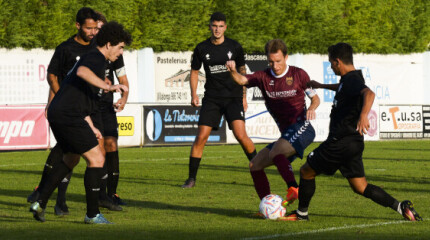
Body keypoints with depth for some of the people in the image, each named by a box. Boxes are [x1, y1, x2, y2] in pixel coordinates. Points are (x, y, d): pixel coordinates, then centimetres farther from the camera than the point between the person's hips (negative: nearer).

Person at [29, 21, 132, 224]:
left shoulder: (92, 58, 24)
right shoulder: (96, 58, -9)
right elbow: (82, 72, -34)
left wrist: (90, 127, 31)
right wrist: (108, 87, -40)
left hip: (57, 114, 11)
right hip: (68, 116, -11)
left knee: (71, 159, 26)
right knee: (96, 159, -8)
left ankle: (40, 203, 25)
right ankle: (92, 214, -4)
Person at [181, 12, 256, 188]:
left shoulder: (234, 47, 0)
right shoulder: (202, 48, 2)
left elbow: (242, 71, 11)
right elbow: (194, 72, 12)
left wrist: (244, 97, 8)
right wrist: (194, 94, -2)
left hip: (233, 96, -1)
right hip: (212, 98, 1)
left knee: (240, 135, -16)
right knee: (201, 137, -8)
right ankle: (191, 178, 1)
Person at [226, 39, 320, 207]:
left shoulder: (298, 74, -2)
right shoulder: (264, 77, 7)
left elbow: (315, 98, 7)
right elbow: (242, 80, -10)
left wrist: (311, 109, -16)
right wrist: (233, 72, -33)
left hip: (301, 128, -7)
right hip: (286, 134, 7)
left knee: (275, 153, -32)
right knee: (255, 165, 4)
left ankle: (294, 189, -40)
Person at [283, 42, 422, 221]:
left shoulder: (352, 79, -16)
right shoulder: (349, 79, 15)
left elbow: (369, 94, -37)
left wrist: (363, 116, -53)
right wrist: (321, 86, 54)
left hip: (340, 142, -10)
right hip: (354, 142, 10)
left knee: (306, 172, 8)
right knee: (361, 188, 8)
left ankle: (301, 213, 19)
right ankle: (401, 207, -3)